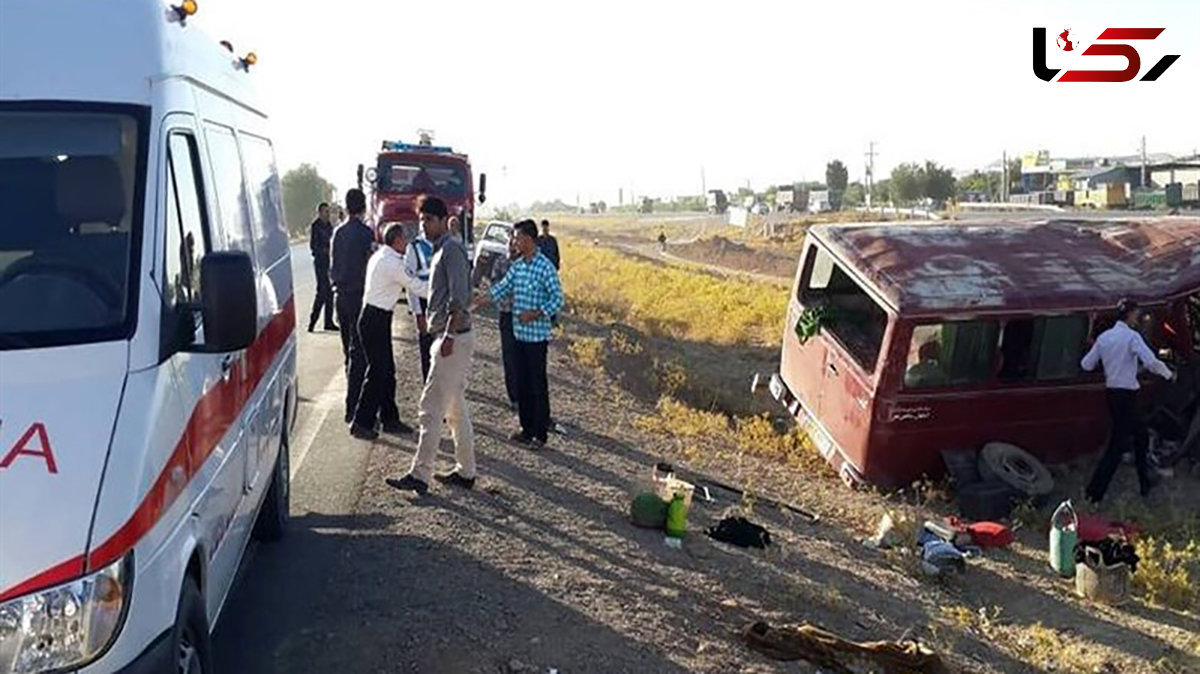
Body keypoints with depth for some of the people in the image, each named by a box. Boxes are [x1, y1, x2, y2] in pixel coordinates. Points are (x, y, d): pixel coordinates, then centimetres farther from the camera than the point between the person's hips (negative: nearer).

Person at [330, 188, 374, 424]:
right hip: (359, 295, -7)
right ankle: (353, 408, -6)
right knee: (358, 352, -5)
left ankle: (353, 403, 23)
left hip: (341, 295, 7)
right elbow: (370, 265, -13)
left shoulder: (338, 232, 8)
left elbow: (332, 265, 14)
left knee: (349, 350, 15)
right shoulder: (366, 233, -12)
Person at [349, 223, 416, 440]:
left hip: (376, 318, 10)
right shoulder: (392, 263, -19)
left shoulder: (379, 256, 11)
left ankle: (389, 419, 21)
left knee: (387, 370, 13)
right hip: (375, 319, -10)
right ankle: (361, 423, 3)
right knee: (377, 371, -5)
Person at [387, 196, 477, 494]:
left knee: (432, 409, -8)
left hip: (454, 338, -11)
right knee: (456, 409, 14)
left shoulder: (451, 249, -12)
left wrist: (450, 335, -26)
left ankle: (419, 475, -5)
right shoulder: (441, 250, 19)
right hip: (449, 337, 11)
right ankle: (466, 471, 21)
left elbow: (459, 298, -21)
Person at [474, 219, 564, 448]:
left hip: (537, 334, -7)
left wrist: (535, 314, -22)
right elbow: (502, 288, 9)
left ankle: (540, 433, 8)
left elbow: (557, 299, -14)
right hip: (519, 333, 7)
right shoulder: (517, 265, 9)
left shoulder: (545, 266, -13)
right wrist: (477, 302, -2)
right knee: (521, 383, 12)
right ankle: (527, 428, 22)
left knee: (538, 384, -1)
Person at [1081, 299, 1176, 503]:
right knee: (1117, 446, -4)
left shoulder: (1104, 337, 6)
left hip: (1112, 394, 8)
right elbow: (1151, 362, -23)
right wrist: (1169, 374, -6)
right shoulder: (1132, 336, -14)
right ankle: (1094, 493, -3)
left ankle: (1145, 482, 33)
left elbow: (1086, 364, 8)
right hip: (1126, 396, -8)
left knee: (1141, 436, 22)